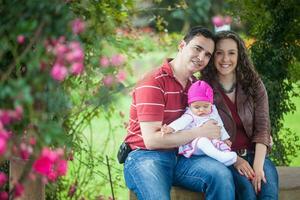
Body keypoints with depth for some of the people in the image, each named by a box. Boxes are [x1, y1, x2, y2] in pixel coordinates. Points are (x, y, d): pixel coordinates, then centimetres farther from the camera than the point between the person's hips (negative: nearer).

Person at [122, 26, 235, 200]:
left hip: (181, 156, 6)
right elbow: (151, 140, -18)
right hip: (146, 157, -6)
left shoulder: (196, 85, 11)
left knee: (222, 175, -23)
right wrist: (200, 133, -15)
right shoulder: (153, 83, -12)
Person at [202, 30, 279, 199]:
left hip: (254, 154, 2)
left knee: (268, 185, -28)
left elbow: (262, 128, -1)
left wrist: (258, 165, -16)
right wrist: (234, 159, -16)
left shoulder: (254, 85, 5)